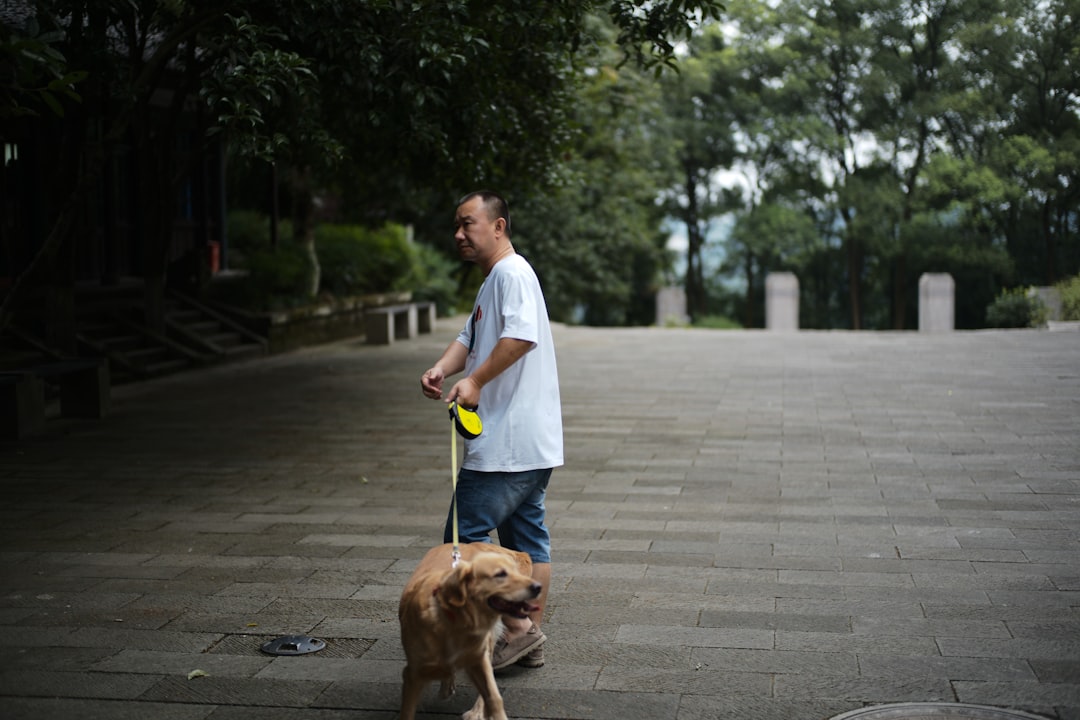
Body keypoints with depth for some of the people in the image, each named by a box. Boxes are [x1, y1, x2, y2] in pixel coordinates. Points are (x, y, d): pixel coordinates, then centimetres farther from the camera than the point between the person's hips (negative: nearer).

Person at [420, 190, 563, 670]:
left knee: (466, 534, -6)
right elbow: (471, 337, 15)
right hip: (535, 442, 11)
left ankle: (518, 628, -2)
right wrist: (442, 368, -5)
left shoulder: (512, 273, -13)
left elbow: (522, 335, -28)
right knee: (526, 535, 14)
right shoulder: (492, 281, 21)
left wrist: (475, 381, -25)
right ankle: (530, 639, 21)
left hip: (507, 441, -11)